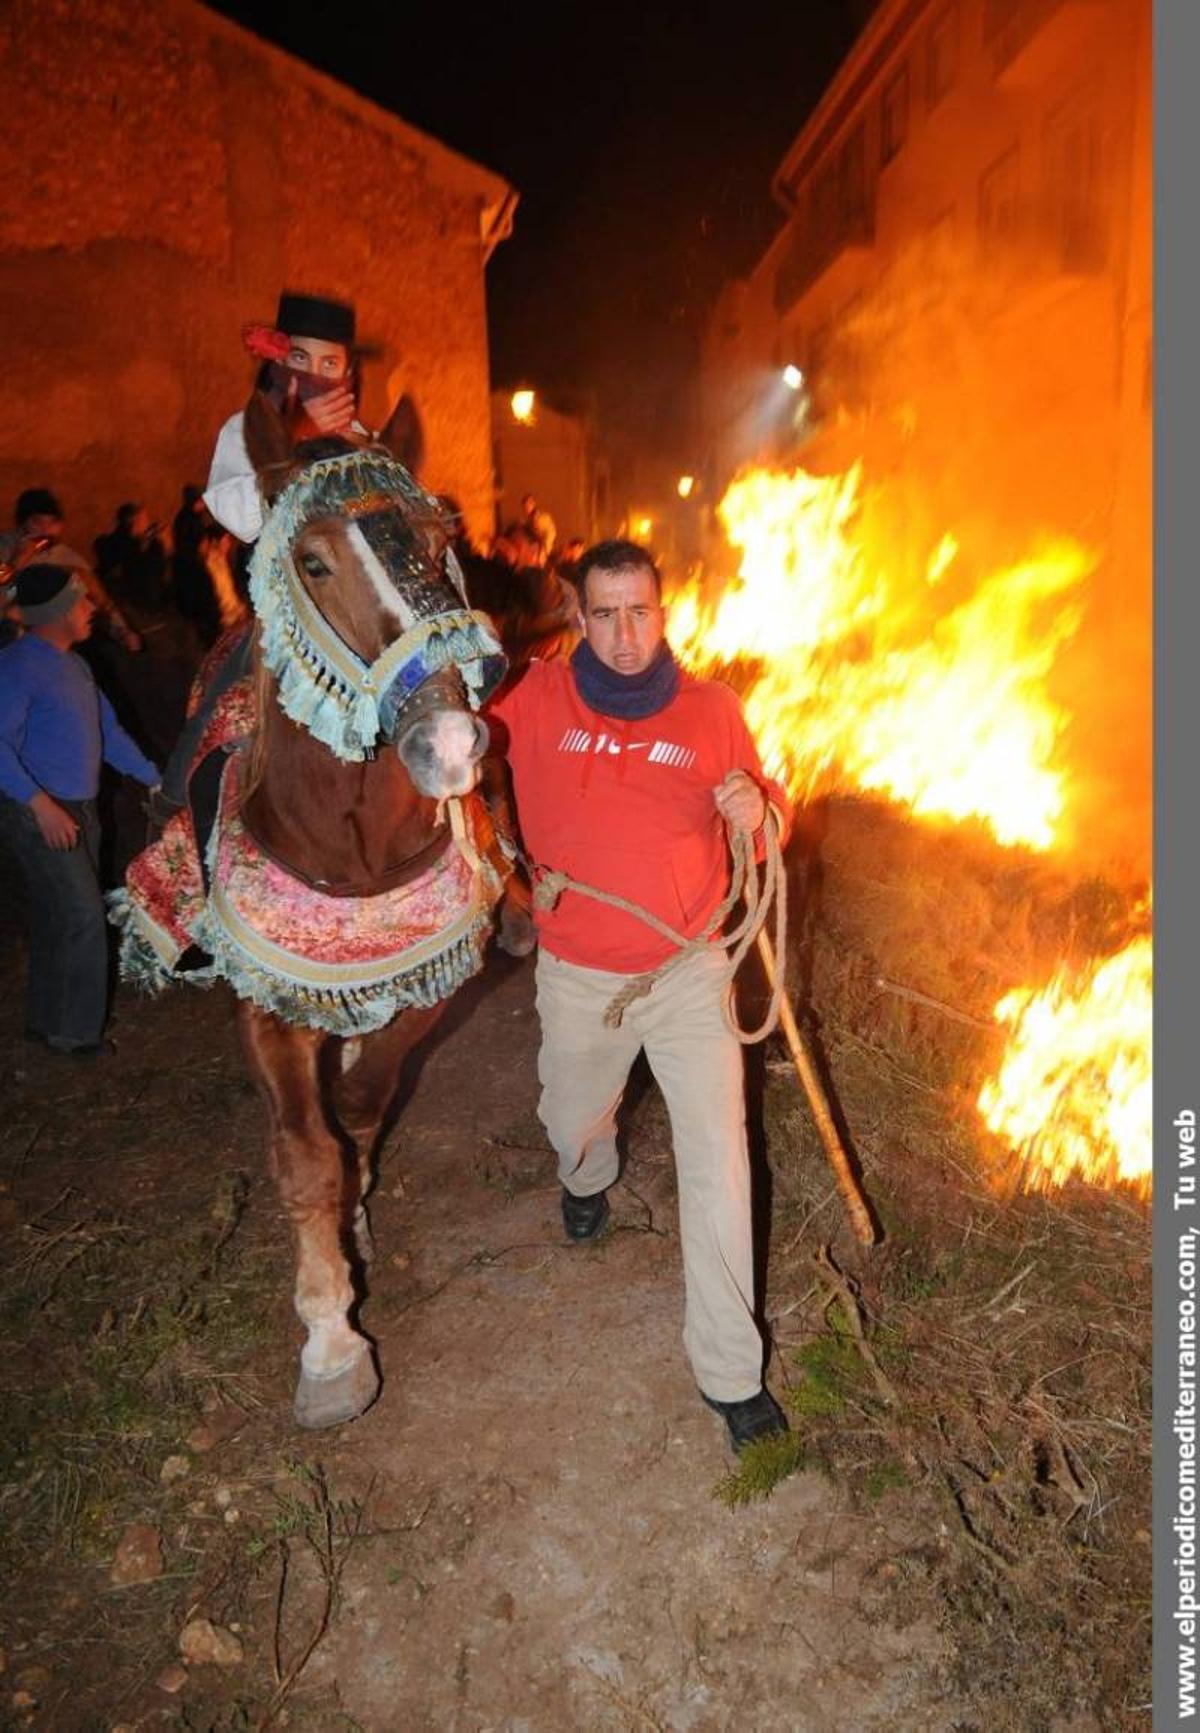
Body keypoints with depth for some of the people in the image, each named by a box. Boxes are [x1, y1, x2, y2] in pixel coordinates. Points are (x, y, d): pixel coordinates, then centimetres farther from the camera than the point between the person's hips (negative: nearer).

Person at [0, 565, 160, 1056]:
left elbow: (107, 730, 20)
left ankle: (47, 1022, 26)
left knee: (60, 920, 14)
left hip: (78, 811, 9)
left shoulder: (73, 664, 13)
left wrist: (154, 778, 15)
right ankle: (73, 1031, 3)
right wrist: (39, 802, -30)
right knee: (82, 917, -9)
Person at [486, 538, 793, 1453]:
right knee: (572, 1121, 23)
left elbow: (773, 811, 2)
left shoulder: (711, 708, -6)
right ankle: (590, 1176, 63)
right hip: (578, 976, 1)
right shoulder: (535, 699, -8)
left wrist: (757, 809, -20)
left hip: (690, 971, -1)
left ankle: (731, 1370, 12)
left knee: (718, 1161, -4)